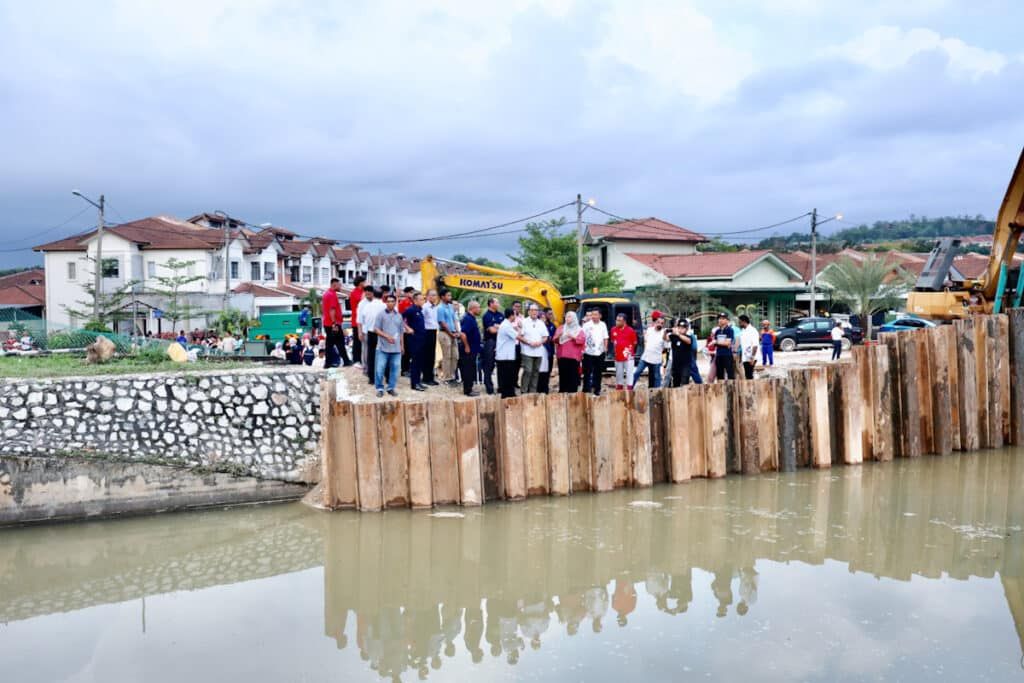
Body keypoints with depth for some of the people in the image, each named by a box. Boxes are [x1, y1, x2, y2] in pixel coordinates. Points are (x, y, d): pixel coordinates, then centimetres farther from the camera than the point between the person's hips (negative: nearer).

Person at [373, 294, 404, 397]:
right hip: (383, 347, -3)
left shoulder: (399, 316, 12)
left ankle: (391, 388, 16)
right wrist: (386, 336, -15)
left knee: (395, 369, 5)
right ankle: (379, 388, 9)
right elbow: (376, 329, -5)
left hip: (396, 348, 3)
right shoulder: (381, 314, -1)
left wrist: (402, 345, 15)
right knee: (380, 369, -3)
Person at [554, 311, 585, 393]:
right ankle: (562, 391, 7)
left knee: (573, 374, -7)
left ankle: (572, 392, -4)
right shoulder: (561, 328, 16)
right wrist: (558, 336, -9)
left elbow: (582, 340, -5)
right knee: (563, 374, 1)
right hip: (562, 355, 3)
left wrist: (573, 337, -16)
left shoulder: (579, 329, 7)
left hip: (574, 356, -3)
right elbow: (555, 340, 13)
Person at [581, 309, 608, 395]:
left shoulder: (603, 325, 7)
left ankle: (597, 390, 19)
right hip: (589, 352, -3)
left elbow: (605, 338, 12)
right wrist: (582, 349, -12)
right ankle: (586, 389, 4)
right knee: (587, 372, -2)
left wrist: (605, 347, 0)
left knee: (598, 373, 10)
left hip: (600, 352, 3)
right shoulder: (586, 325, -5)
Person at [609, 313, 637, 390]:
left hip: (628, 356, -4)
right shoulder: (613, 330, 4)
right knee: (619, 374, 13)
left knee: (629, 373, -2)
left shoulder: (631, 330, -8)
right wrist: (616, 349, 12)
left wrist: (629, 350, 2)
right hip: (618, 356, 4)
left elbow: (634, 343, 1)